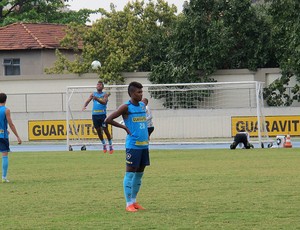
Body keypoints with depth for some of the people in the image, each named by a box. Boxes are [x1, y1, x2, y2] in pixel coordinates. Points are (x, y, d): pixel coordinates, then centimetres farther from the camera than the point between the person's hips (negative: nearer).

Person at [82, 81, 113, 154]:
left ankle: (110, 146, 5)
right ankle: (104, 144, 24)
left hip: (102, 114, -4)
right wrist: (84, 106, -18)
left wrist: (97, 99, -32)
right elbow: (88, 100, 3)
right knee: (98, 131, 8)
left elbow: (104, 102, -15)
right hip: (95, 114, 4)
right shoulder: (93, 94, 13)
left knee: (106, 130, -4)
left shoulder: (105, 94, 2)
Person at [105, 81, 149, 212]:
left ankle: (134, 201, 20)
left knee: (140, 173, 11)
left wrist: (146, 136, 14)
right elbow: (108, 120, -11)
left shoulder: (143, 106, 12)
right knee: (130, 173, -4)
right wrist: (124, 128, -8)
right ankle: (129, 204, 0)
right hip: (133, 145, -7)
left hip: (144, 144, 7)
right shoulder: (126, 107, -8)